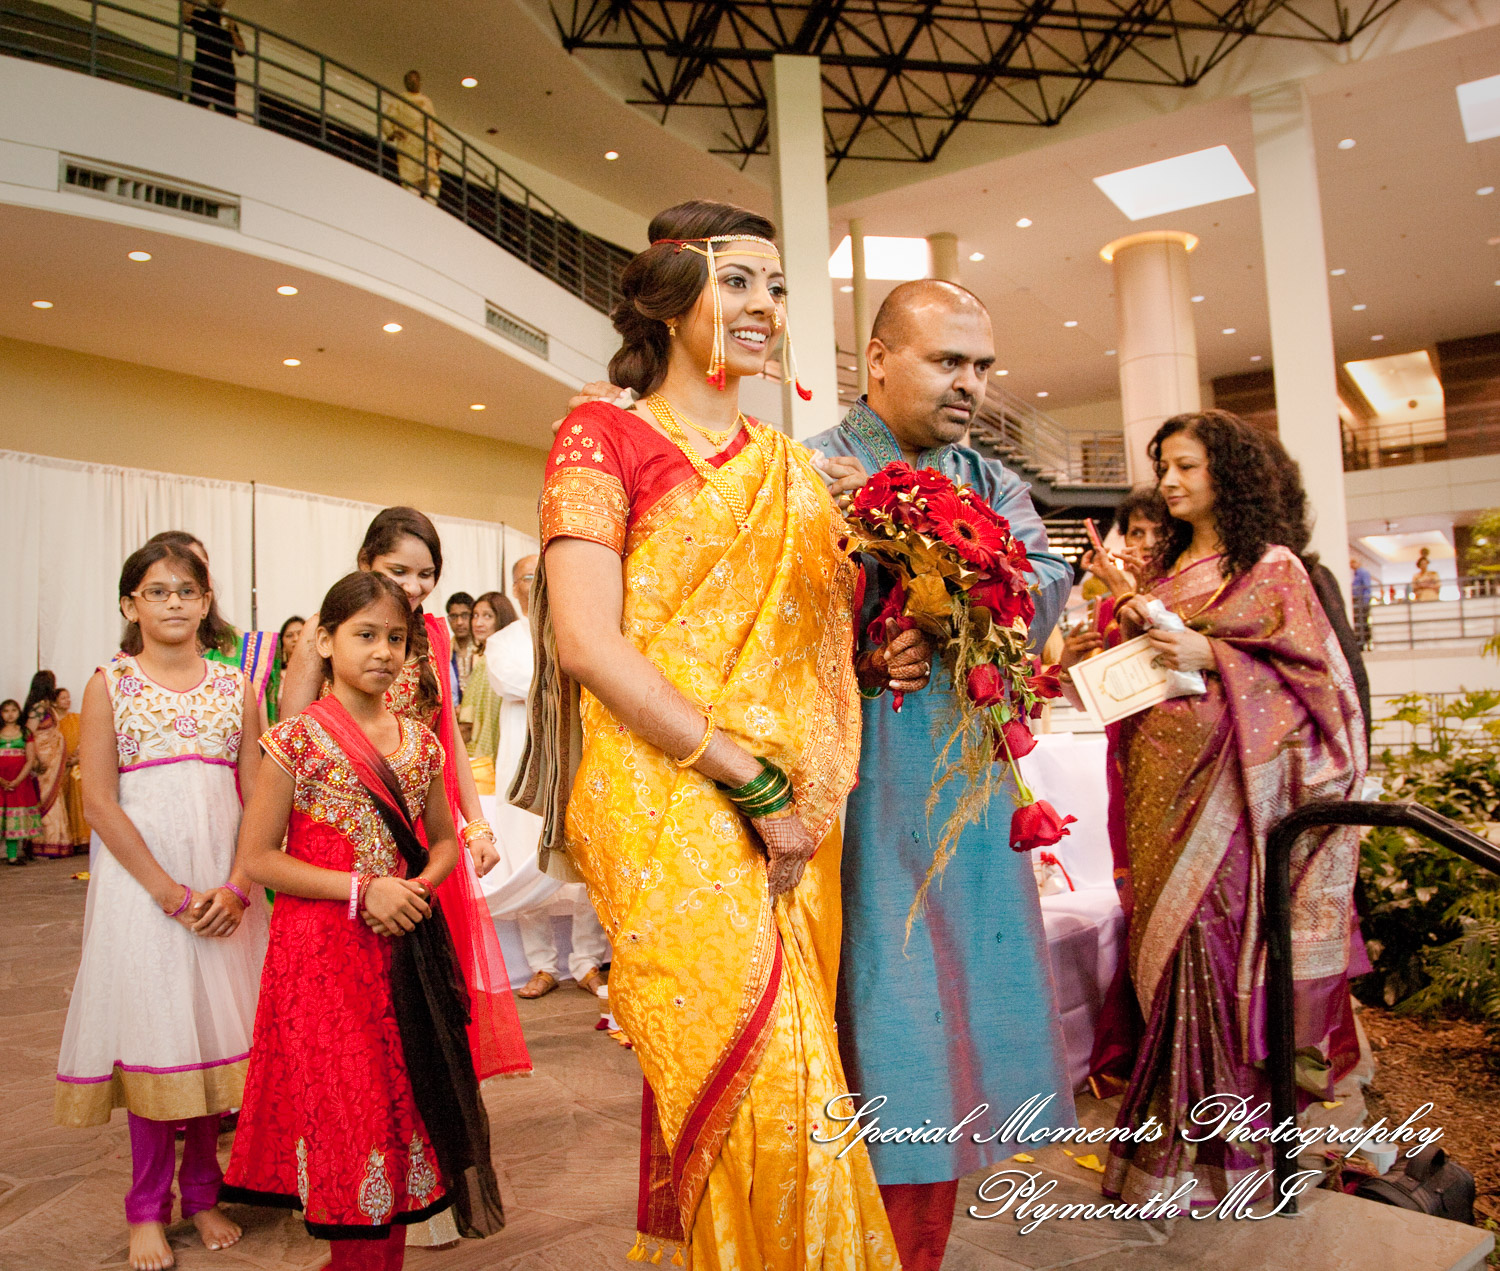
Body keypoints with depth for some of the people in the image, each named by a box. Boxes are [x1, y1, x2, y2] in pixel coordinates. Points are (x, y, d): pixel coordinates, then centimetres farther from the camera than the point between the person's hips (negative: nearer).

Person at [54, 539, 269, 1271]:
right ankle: (148, 1206, 20)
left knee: (216, 1029, 7)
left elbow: (257, 796, 3)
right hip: (140, 881, -2)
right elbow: (100, 802, -6)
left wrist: (234, 886, -9)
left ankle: (203, 1191, 25)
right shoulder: (110, 685, 0)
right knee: (151, 1031, 3)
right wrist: (169, 891, -12)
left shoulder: (235, 688, 6)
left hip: (222, 886, 2)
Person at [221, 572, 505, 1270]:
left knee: (404, 1101, 11)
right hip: (322, 950, -4)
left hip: (406, 950, 4)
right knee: (342, 1110, 2)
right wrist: (362, 890, -16)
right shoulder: (298, 739, -8)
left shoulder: (419, 743, 5)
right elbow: (256, 857, -9)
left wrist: (420, 885, -6)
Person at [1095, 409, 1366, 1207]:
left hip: (1231, 776, -6)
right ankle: (1172, 1124, 18)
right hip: (1161, 774, 6)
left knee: (1216, 926, -8)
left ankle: (1222, 1139, 5)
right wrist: (1134, 627, 2)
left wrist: (1212, 656, -15)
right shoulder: (1168, 566, 17)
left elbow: (1309, 670, -6)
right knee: (1165, 930, 6)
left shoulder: (1271, 567, -1)